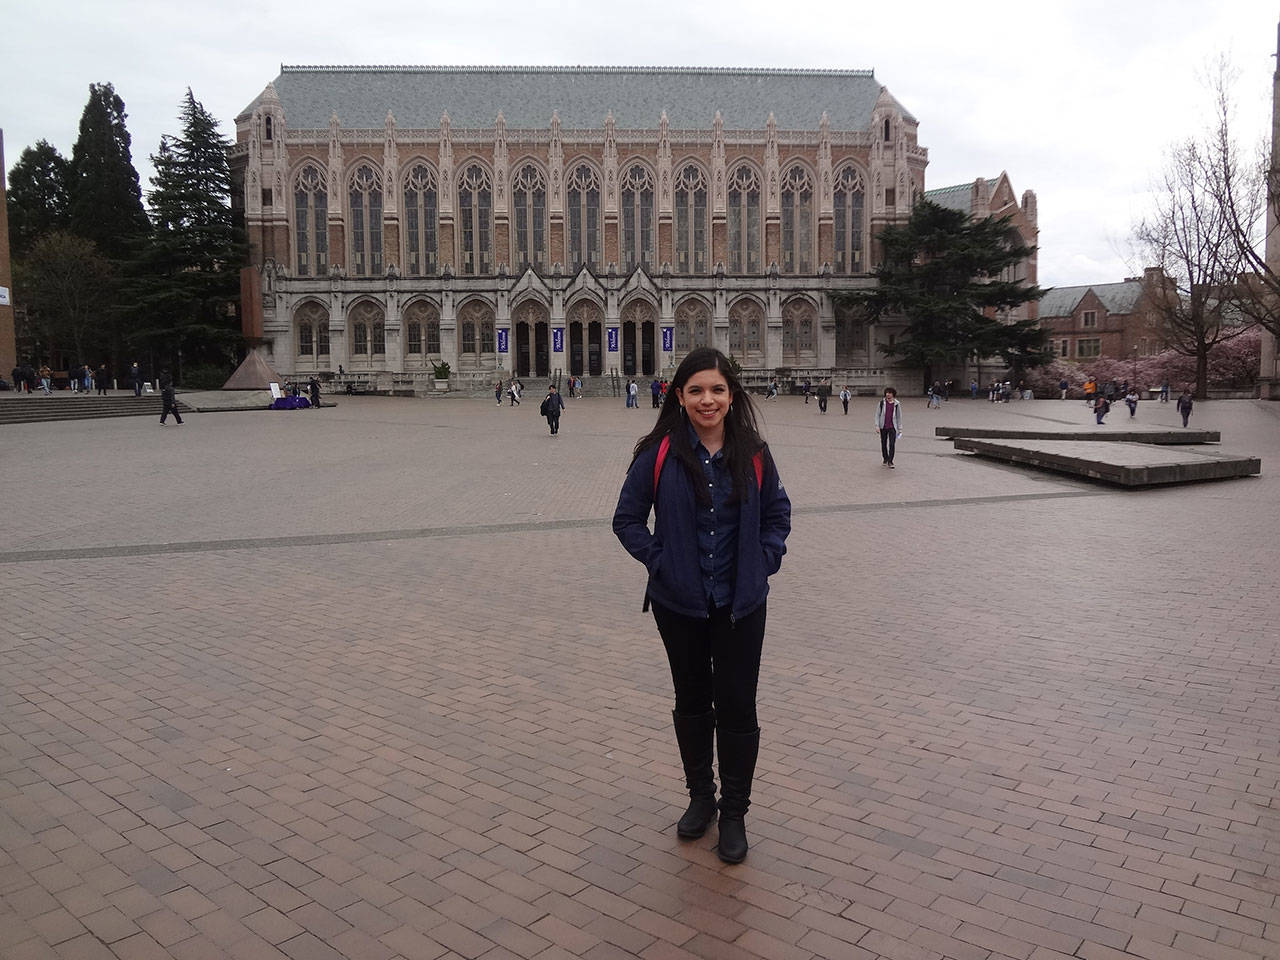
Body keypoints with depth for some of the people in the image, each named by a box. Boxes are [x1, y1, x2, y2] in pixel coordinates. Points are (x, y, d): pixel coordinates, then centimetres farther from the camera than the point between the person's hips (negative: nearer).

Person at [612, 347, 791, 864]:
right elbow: (627, 518, 0)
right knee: (692, 701, 15)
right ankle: (700, 797, 35)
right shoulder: (660, 452, -8)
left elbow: (777, 512, 11)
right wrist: (659, 560, -9)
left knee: (736, 705, 3)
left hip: (740, 603, 0)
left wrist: (764, 561, -1)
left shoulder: (752, 453, -2)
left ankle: (734, 812, 21)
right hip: (679, 602, 0)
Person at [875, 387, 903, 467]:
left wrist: (900, 428, 8)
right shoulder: (881, 402, -1)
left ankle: (890, 461, 0)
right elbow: (877, 414, 2)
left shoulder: (896, 404, 1)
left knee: (892, 444, -8)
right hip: (883, 427, 1)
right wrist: (877, 425, -5)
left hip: (892, 427, -1)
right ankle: (885, 459, 27)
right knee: (883, 444, 10)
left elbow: (899, 417, 8)